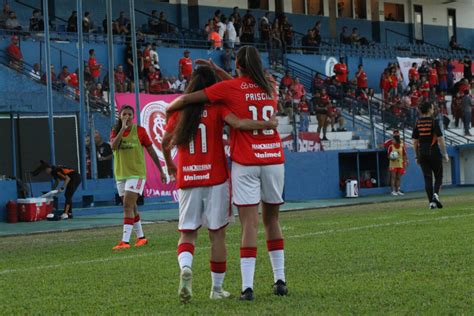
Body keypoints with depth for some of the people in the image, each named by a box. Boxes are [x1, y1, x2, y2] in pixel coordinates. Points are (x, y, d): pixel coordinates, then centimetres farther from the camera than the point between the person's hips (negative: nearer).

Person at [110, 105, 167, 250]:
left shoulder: (139, 130, -3)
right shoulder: (115, 132, 6)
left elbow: (151, 151, 3)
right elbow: (113, 146, -16)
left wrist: (161, 171, 4)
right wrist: (122, 129, -23)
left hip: (136, 174, -5)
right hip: (121, 174, 5)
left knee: (128, 205, -15)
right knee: (131, 207, 12)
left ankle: (125, 241, -20)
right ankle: (141, 237, 26)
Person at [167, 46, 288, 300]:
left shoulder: (230, 88, -4)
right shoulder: (270, 88, 9)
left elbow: (187, 99, -4)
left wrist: (167, 109, 14)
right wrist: (218, 70, 25)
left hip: (245, 164, -4)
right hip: (274, 160, 4)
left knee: (249, 224, -6)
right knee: (272, 220, 15)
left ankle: (247, 286, -11)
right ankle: (279, 280, 16)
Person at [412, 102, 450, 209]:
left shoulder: (417, 123, 6)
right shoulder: (434, 122, -7)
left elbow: (415, 141, 8)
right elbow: (440, 139, -11)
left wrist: (417, 156, 16)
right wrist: (445, 154, -5)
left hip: (422, 153, 4)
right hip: (434, 152, -4)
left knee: (427, 177, 5)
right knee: (438, 176, 8)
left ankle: (431, 202, 0)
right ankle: (435, 194, -15)